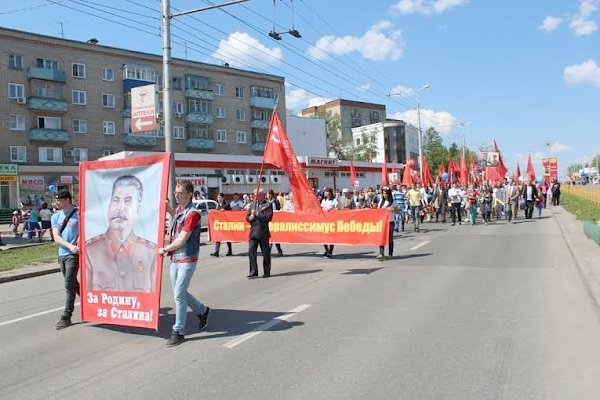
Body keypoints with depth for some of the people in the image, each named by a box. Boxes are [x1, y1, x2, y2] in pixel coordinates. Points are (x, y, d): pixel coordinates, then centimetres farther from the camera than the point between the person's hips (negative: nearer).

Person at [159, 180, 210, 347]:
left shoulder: (192, 213, -18)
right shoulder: (179, 209, 8)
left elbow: (181, 241, -18)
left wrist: (164, 249, -5)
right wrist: (167, 208, 16)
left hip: (187, 259, -9)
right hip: (175, 258, 9)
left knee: (179, 294, -8)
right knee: (179, 292, 15)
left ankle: (178, 332, 3)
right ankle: (202, 311, 36)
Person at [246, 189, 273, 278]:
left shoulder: (268, 205, -1)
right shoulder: (252, 205, 17)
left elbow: (268, 217, -13)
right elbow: (247, 217, 16)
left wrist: (257, 214, -14)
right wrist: (250, 217, -6)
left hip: (263, 232, -5)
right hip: (253, 232, 5)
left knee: (266, 253, 4)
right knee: (251, 252, -3)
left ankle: (266, 272, 15)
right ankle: (253, 272, 3)